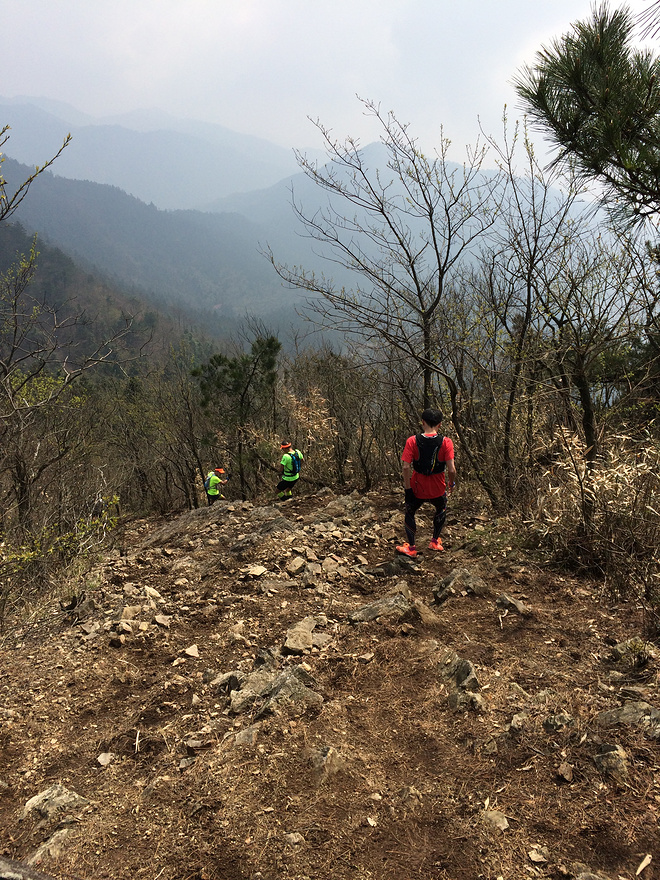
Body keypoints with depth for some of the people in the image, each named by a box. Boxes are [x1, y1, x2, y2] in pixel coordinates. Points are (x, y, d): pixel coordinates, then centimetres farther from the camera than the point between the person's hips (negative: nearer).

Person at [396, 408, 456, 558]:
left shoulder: (412, 441, -14)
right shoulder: (446, 442, -14)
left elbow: (406, 467, -18)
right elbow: (451, 469, -17)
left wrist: (407, 488, -9)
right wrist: (452, 483, 3)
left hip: (417, 488, -1)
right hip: (437, 489, 1)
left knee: (409, 513, 24)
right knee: (441, 509, 32)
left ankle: (411, 547, 31)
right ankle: (435, 541, 41)